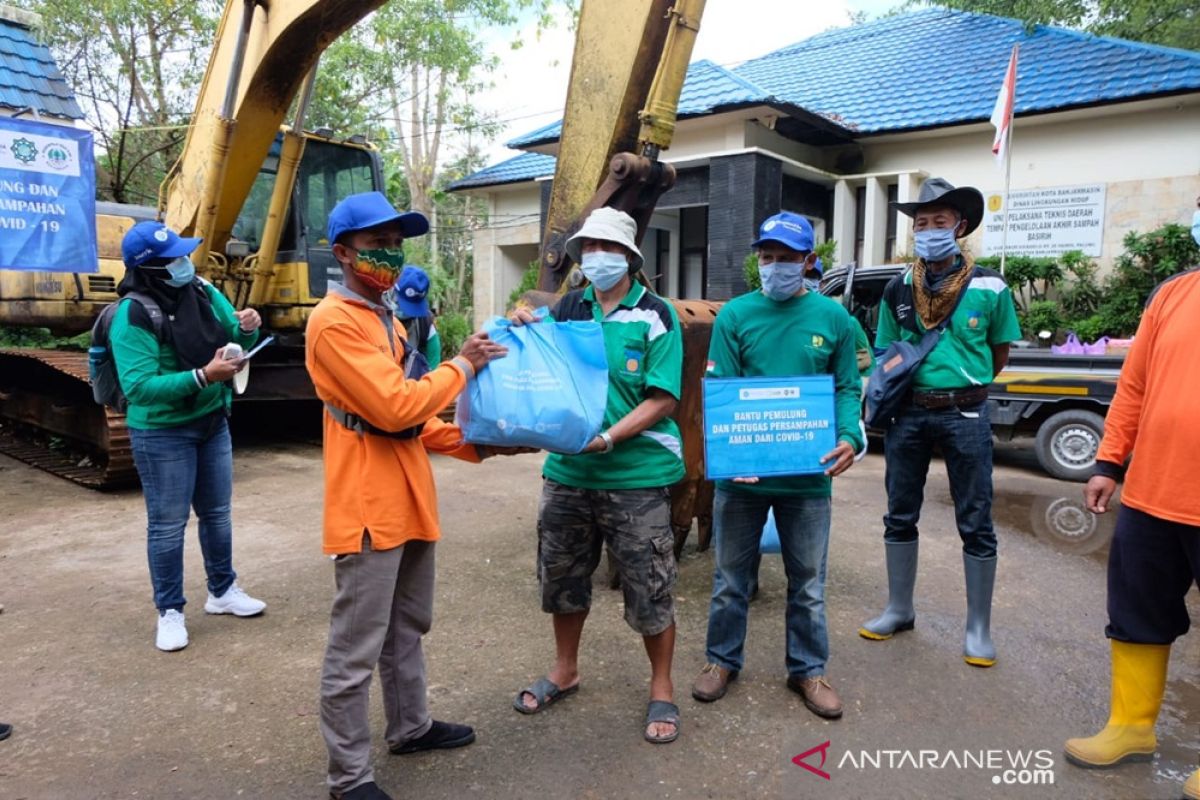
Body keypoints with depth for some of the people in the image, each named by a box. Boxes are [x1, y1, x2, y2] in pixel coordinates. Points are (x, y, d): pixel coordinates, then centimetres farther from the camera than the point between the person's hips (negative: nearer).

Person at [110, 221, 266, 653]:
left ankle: (222, 591, 35)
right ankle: (169, 612, 21)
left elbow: (234, 340, 8)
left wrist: (246, 329, -15)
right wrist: (203, 377, -35)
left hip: (213, 423, 6)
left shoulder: (203, 290, -2)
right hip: (162, 432, -6)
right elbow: (139, 386, -27)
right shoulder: (133, 314, -21)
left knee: (217, 512, 17)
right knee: (168, 523, 5)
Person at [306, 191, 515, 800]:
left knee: (407, 628, 22)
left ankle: (410, 727, 40)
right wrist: (461, 367, -11)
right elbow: (394, 408, -23)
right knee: (355, 651, 3)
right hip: (369, 509, -10)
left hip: (407, 500, 10)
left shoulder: (384, 319, 15)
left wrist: (477, 446, 10)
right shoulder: (334, 322, -15)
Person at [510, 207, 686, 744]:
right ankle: (564, 671, 40)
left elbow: (663, 399, -12)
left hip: (636, 477, -4)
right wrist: (527, 335, -10)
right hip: (567, 472, 5)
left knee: (649, 589, 5)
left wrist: (607, 438, -23)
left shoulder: (655, 315, -7)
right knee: (561, 577, 18)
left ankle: (661, 690, 28)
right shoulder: (568, 309, 5)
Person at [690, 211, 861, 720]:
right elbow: (717, 388, -6)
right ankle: (722, 660, 34)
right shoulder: (735, 315, -3)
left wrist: (849, 437, -14)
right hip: (743, 472, -1)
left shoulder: (833, 318, 2)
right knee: (731, 577, 15)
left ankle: (808, 669, 34)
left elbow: (846, 388, 5)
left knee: (807, 581, 15)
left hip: (808, 474, 1)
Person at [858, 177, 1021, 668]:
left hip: (964, 415, -3)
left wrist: (965, 388, 8)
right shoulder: (898, 290, 4)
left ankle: (978, 628, 19)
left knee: (975, 524, 5)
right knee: (899, 516, 11)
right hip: (909, 412, 3)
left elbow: (999, 352, 10)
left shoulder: (989, 288, -3)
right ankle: (899, 610, 28)